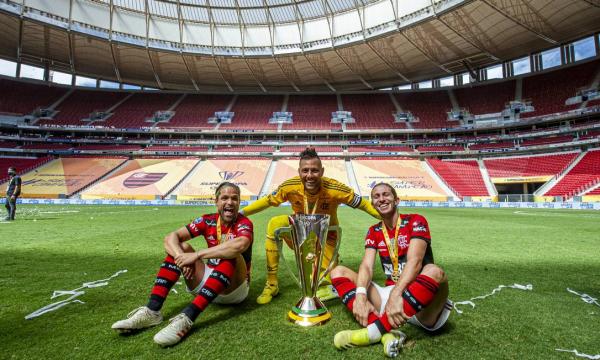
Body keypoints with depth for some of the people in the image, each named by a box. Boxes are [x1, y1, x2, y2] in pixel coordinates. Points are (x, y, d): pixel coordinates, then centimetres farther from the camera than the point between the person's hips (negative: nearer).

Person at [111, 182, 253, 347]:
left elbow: (240, 245, -40)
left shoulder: (244, 223, -16)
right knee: (180, 248, -9)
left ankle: (186, 318, -38)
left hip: (234, 290, -4)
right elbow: (170, 237, -10)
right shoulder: (208, 221, -3)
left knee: (230, 256, -34)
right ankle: (151, 312, -17)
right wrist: (182, 257, -30)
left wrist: (197, 255, -38)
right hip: (208, 283, 5)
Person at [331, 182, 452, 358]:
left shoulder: (415, 221, -6)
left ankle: (373, 332, -34)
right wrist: (360, 295, -27)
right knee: (338, 271, -7)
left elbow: (414, 262, -22)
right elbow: (366, 266, -6)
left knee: (435, 272, -36)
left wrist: (396, 295, -38)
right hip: (390, 294, 5)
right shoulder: (374, 232, 8)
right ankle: (386, 333, -28)